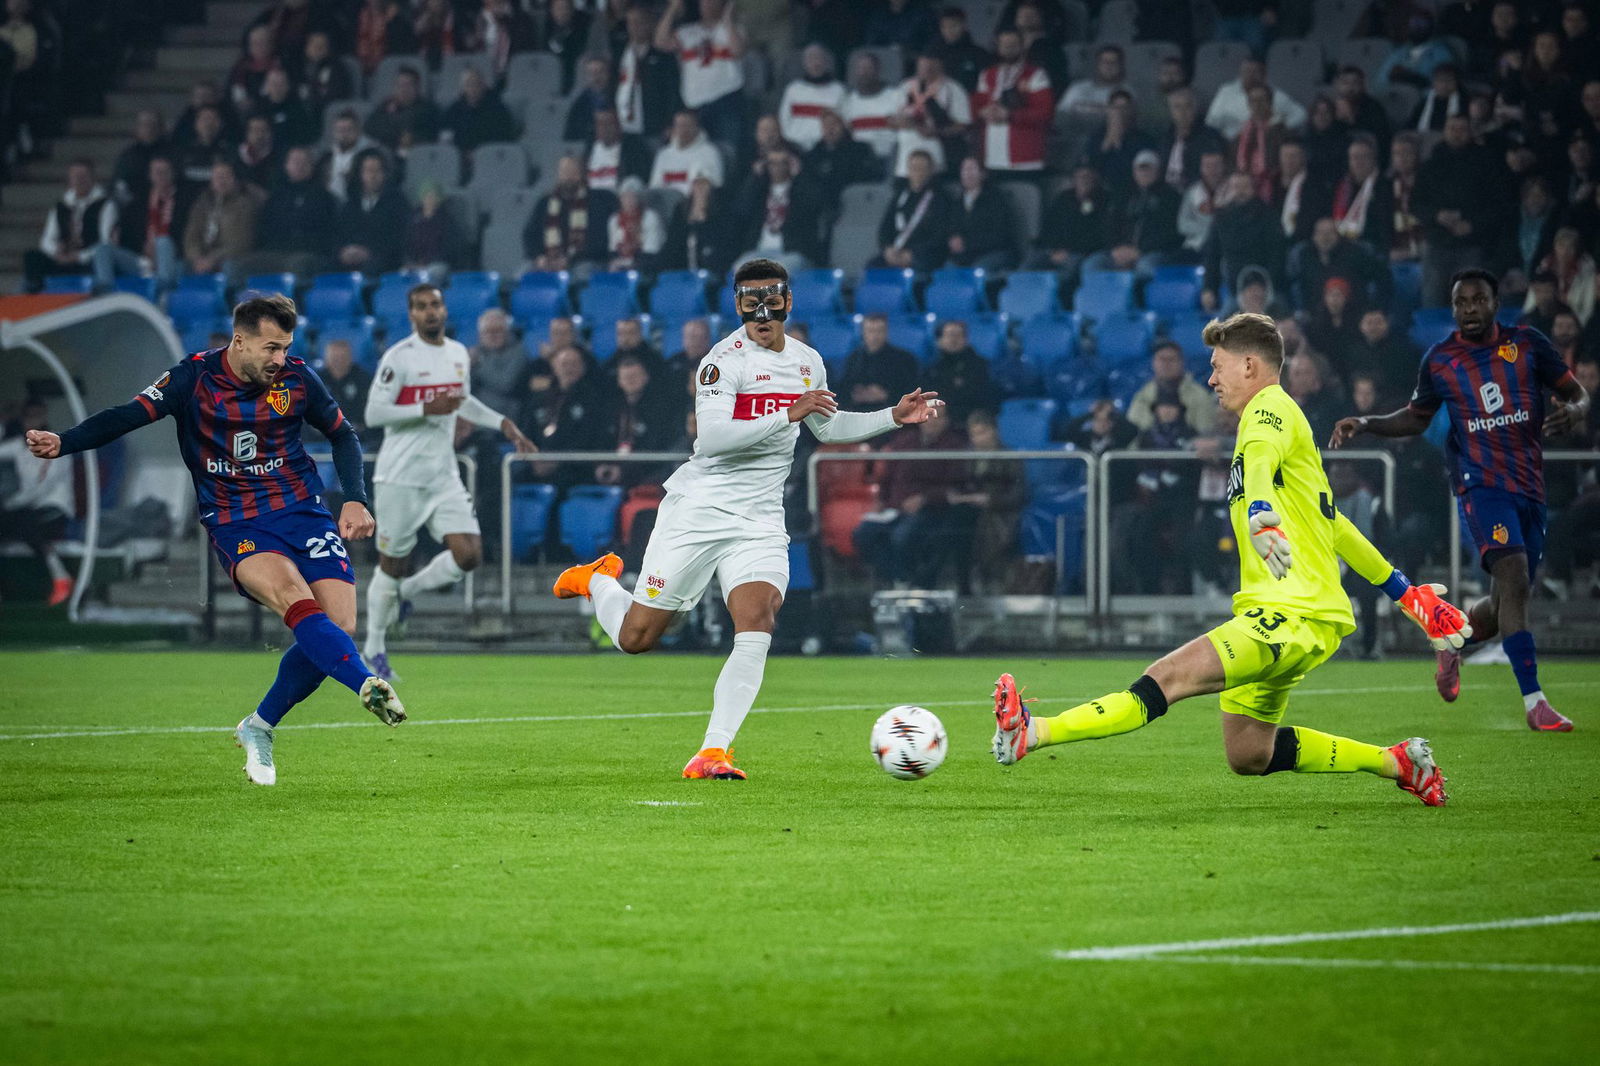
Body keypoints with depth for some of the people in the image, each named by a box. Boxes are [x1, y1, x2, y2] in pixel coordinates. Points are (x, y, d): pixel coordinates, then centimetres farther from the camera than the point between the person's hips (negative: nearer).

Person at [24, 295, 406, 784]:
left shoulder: (297, 378, 0)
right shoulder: (194, 378, -7)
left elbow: (342, 434, 14)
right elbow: (128, 415, -11)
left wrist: (355, 500, 2)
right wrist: (62, 442, -25)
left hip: (302, 510, 3)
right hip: (236, 526, -3)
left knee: (338, 626, -11)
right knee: (297, 601, -32)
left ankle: (259, 729, 8)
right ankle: (368, 685, -48)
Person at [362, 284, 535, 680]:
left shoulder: (459, 354, 10)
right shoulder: (399, 357, -10)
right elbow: (374, 413, -15)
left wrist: (503, 424, 17)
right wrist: (426, 409, -22)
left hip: (444, 477, 5)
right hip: (401, 479, -5)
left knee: (469, 554, -9)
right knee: (392, 563, 2)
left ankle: (406, 590, 16)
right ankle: (375, 646, 19)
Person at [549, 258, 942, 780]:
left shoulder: (807, 362, 10)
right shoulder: (724, 361, -13)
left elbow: (827, 428, 27)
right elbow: (711, 436, -26)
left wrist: (894, 417, 18)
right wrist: (787, 414, -30)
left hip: (759, 521, 5)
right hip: (698, 511, -4)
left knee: (756, 628, -19)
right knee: (634, 638, 2)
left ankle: (711, 753, -18)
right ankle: (598, 580, 37)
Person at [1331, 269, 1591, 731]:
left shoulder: (1527, 344, 3)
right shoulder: (1439, 360, 4)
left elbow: (1578, 394, 9)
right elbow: (1417, 417, 20)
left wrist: (1571, 412, -15)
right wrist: (1364, 424, 6)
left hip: (1530, 487, 3)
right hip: (1481, 484, -3)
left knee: (1505, 606, 9)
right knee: (1514, 579, -24)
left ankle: (1451, 644, 43)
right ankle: (1534, 701, -26)